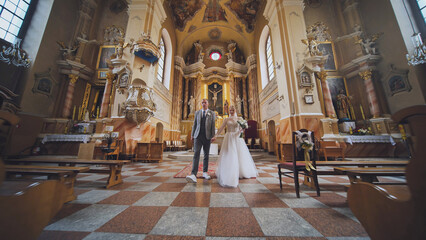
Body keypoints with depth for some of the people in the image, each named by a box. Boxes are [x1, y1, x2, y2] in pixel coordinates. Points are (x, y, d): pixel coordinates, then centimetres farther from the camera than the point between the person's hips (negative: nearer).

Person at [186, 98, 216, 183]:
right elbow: (194, 124, 11)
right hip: (198, 136, 0)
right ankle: (193, 175, -14)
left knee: (206, 155, 8)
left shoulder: (212, 113, 8)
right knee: (196, 154, -11)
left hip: (207, 137, 0)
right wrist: (192, 135, 7)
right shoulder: (197, 112, 12)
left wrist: (213, 136, -7)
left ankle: (205, 172, 21)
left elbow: (213, 125, 1)